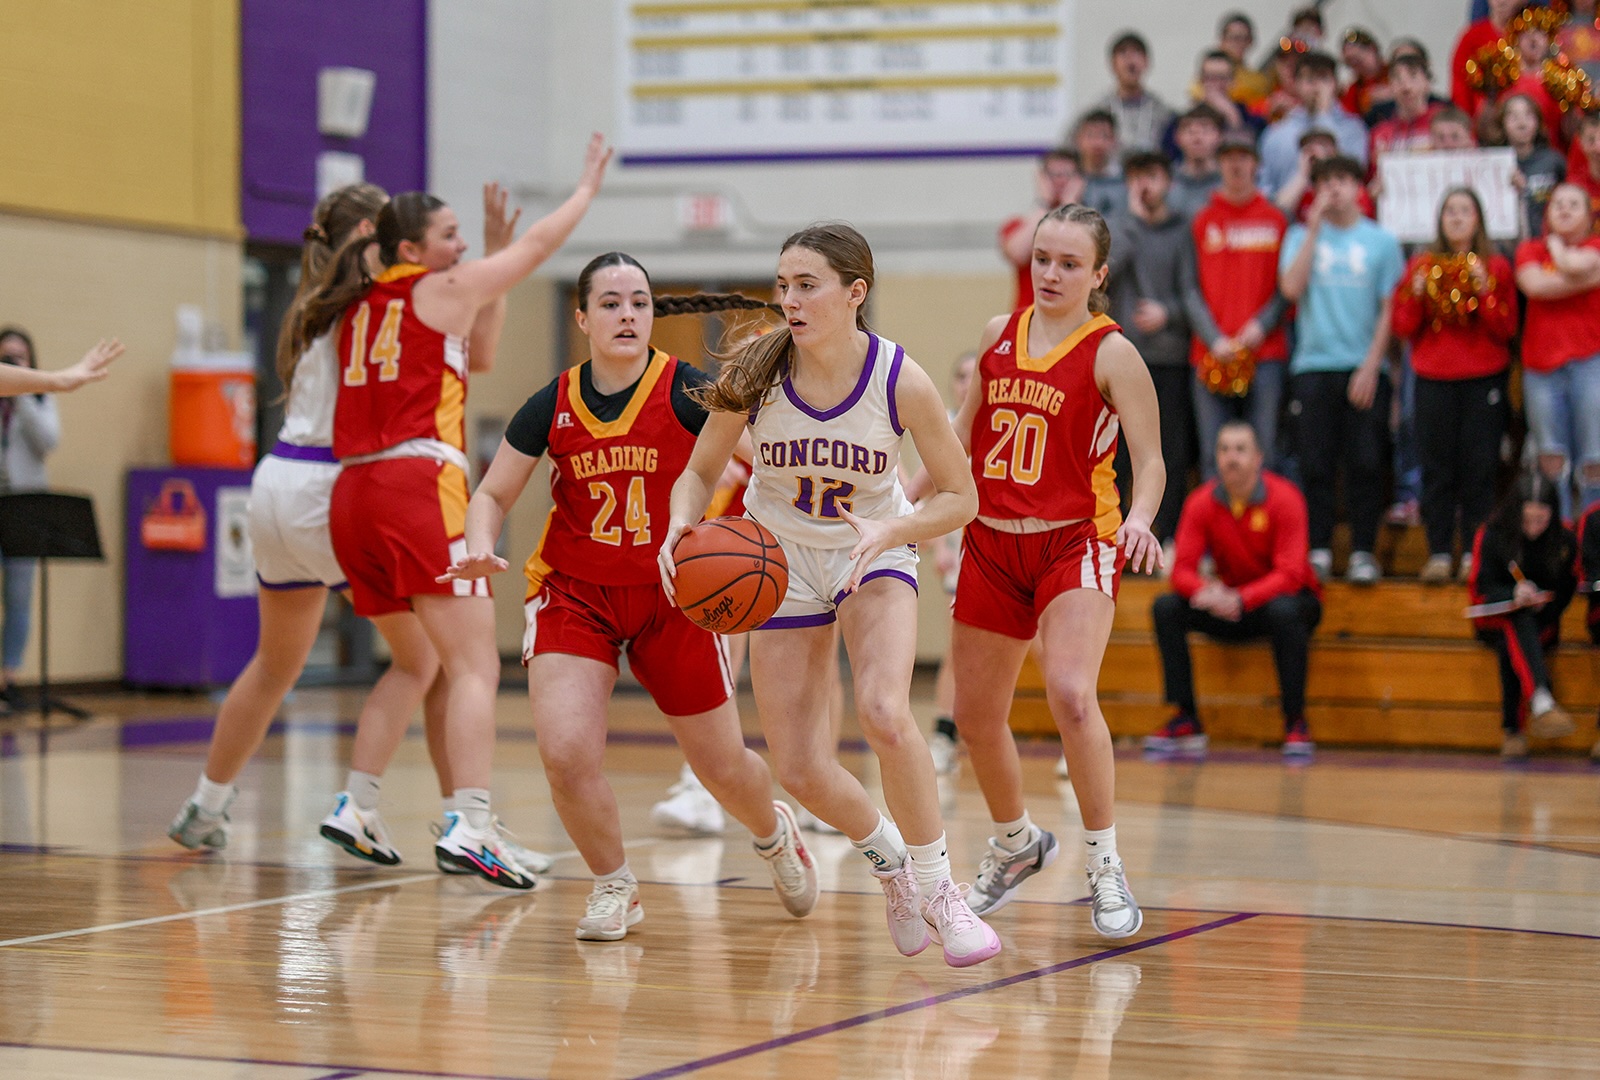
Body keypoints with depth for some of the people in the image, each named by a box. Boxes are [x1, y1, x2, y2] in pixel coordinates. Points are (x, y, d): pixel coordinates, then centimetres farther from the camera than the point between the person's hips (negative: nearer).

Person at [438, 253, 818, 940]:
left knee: (724, 769, 9)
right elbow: (493, 496, 5)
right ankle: (614, 887, 8)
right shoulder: (553, 406, -4)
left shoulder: (687, 391, -11)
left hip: (672, 598, -1)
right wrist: (480, 548, -17)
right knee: (565, 754, -20)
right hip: (574, 594, 1)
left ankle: (773, 831, 47)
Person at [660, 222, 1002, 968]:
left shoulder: (901, 381, -22)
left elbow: (959, 497, -11)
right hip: (782, 565, 2)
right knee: (800, 773, -2)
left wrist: (891, 530, -29)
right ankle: (889, 861, 31)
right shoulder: (756, 374, -19)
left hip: (874, 554, -2)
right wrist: (680, 529, -25)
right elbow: (700, 472, -4)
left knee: (883, 713, -30)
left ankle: (936, 887, -9)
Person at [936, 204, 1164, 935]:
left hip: (1076, 543, -6)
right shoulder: (998, 334, 7)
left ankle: (1105, 869, -15)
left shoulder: (1111, 353, -8)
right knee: (974, 716, 11)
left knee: (1069, 693, -27)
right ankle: (1015, 841, 38)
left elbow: (1150, 461, -12)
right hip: (992, 544, 6)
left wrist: (1140, 518, -31)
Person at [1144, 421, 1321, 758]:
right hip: (1228, 608, 4)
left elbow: (1289, 575, -25)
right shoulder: (1200, 502, -8)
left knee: (1285, 610, -39)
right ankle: (1186, 722, -16)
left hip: (1281, 597, -4)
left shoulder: (1284, 499, -18)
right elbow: (1182, 570, -12)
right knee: (1166, 607, -19)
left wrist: (1241, 600, -41)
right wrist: (1204, 590, -37)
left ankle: (1295, 723, -26)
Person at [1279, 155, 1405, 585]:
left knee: (1365, 463, -3)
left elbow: (1390, 308, 4)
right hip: (1313, 367, 1)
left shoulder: (1381, 240, 7)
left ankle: (1363, 551, 3)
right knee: (1316, 464, -1)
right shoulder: (1301, 236, 10)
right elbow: (1291, 288, -8)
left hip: (1365, 369, -1)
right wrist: (1314, 228, -5)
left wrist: (1372, 365, -6)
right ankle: (1318, 550, 5)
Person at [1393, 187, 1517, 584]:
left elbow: (1506, 328, 0)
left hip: (1484, 378, -1)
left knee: (1479, 466, -3)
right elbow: (1404, 328, 7)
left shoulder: (1496, 267, 7)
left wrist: (1486, 292, -13)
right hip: (1434, 379, 1)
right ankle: (1439, 553, 3)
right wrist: (1415, 295, -8)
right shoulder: (1421, 265, 10)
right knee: (1437, 467, -1)